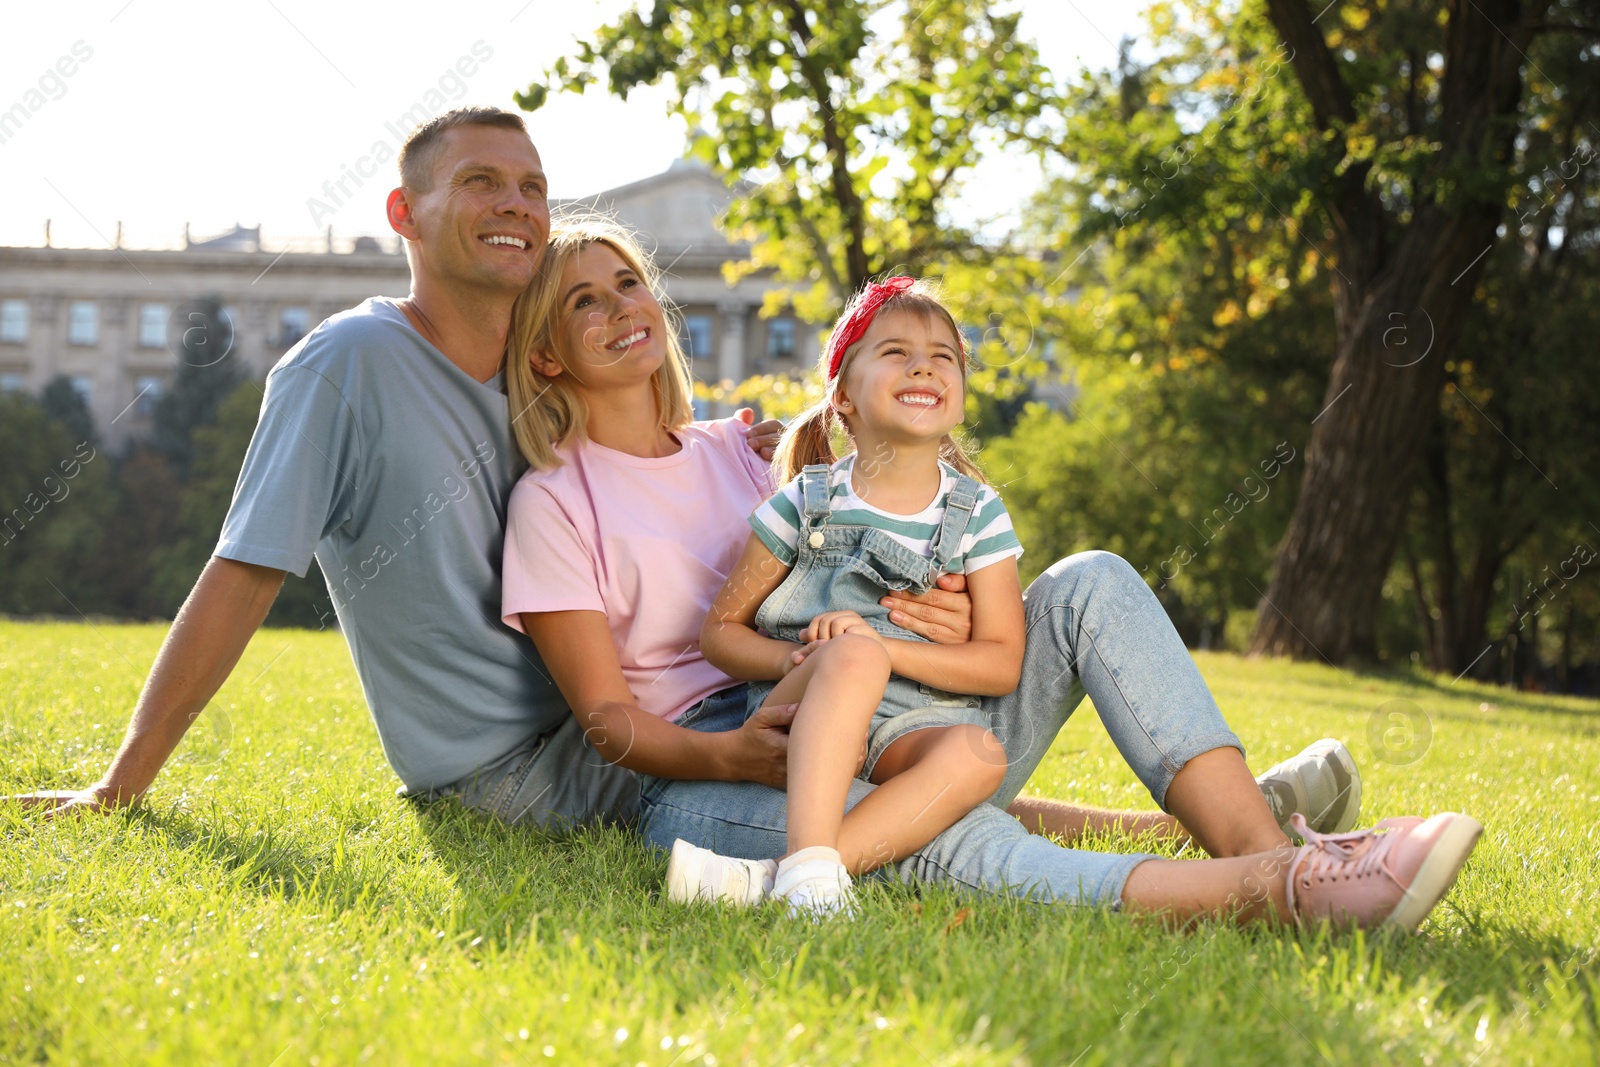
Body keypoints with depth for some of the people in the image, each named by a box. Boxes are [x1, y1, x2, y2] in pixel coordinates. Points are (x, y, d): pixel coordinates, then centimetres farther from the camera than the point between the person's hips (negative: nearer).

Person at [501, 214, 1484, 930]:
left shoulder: (739, 451, 18)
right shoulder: (554, 501, 1)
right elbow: (608, 717, -5)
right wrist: (738, 752, -24)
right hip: (702, 773, -6)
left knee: (1091, 585, -13)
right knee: (940, 834, -39)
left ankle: (1259, 842, -33)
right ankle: (1264, 890, -53)